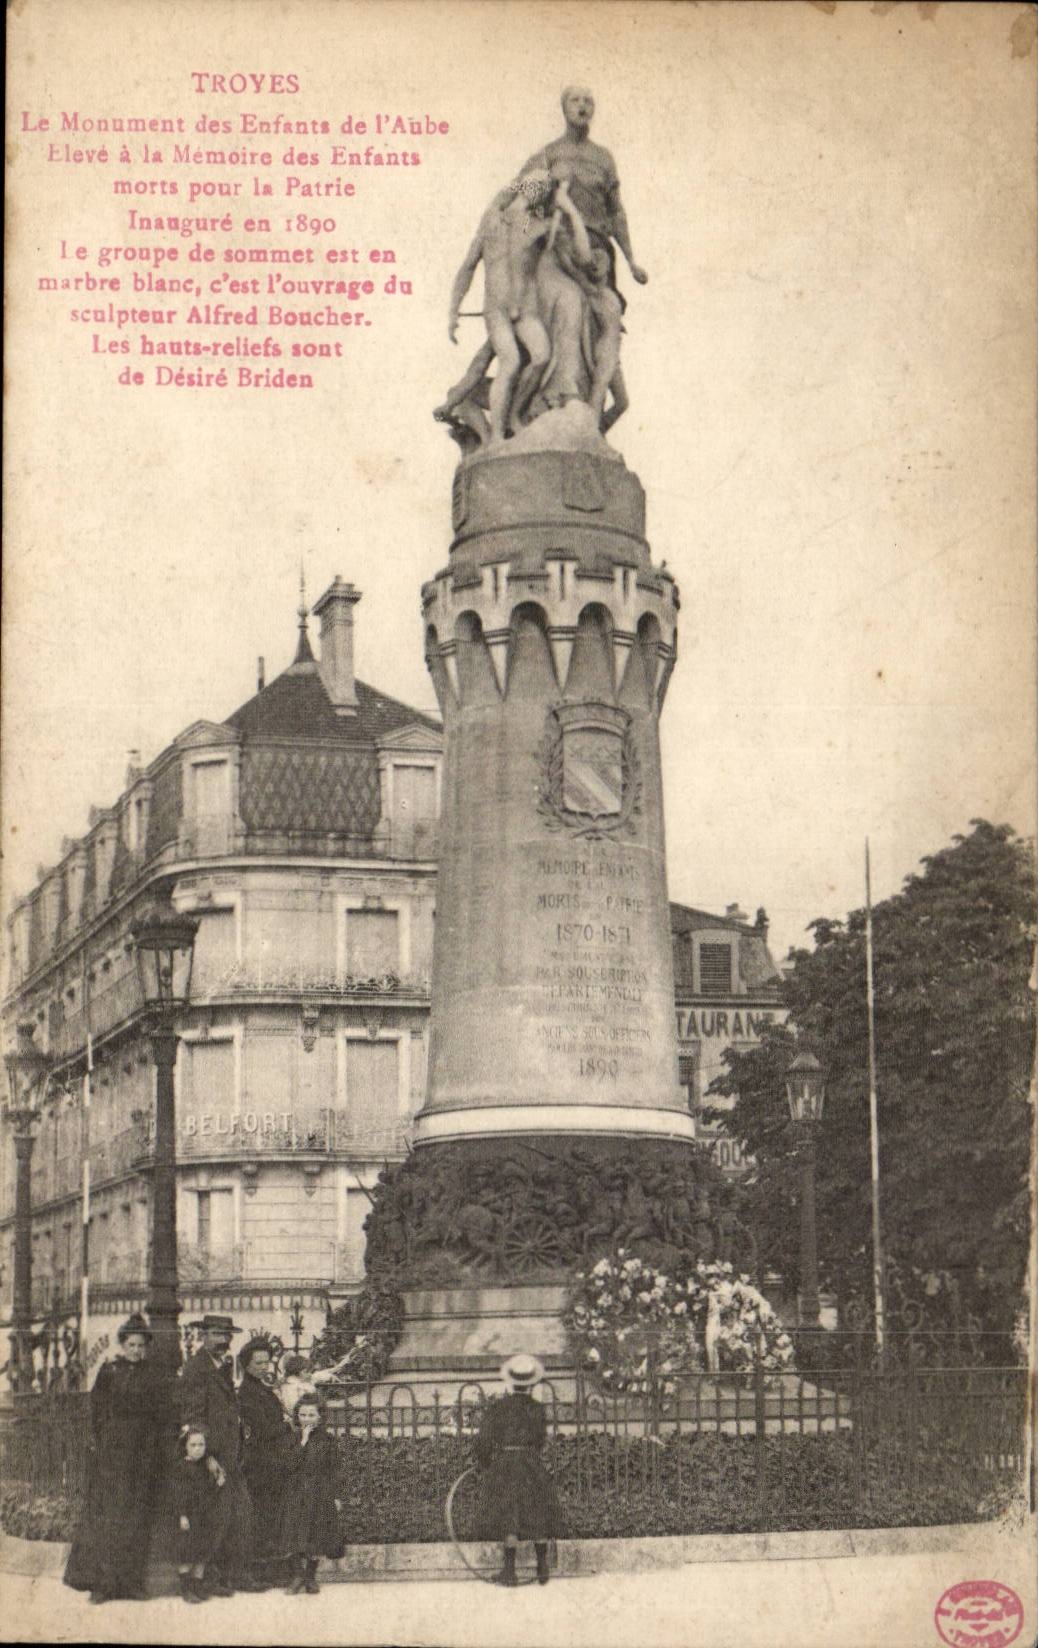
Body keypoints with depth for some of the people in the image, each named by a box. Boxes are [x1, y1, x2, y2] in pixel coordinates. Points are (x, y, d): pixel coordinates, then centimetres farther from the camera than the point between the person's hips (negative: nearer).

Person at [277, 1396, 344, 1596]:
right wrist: (303, 1442, -16)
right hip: (296, 1494, 1)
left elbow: (333, 1470, 4)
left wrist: (334, 1496, 1)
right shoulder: (293, 1439, 3)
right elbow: (290, 1466, -11)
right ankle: (298, 1575, 9)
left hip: (319, 1495, -1)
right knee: (295, 1535, -3)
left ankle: (311, 1577, 16)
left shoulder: (326, 1440, 2)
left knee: (317, 1539, 2)